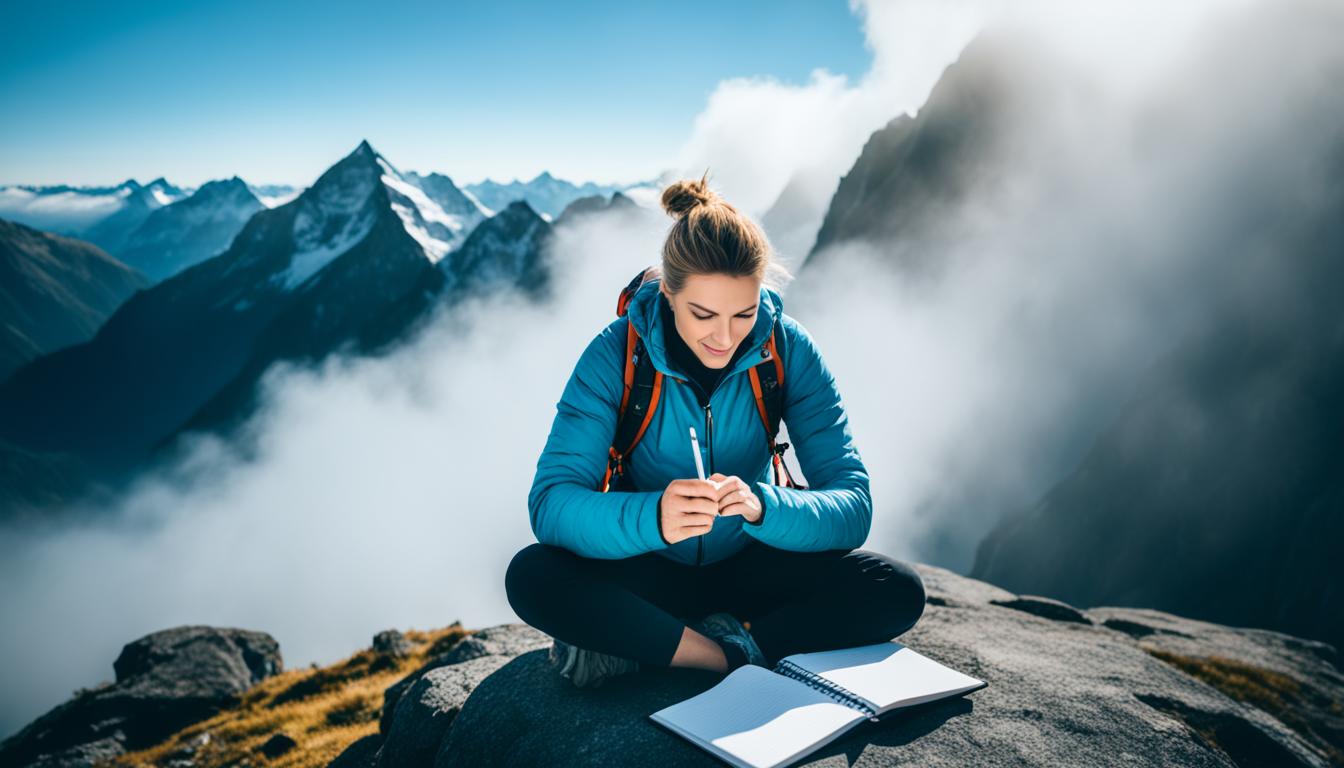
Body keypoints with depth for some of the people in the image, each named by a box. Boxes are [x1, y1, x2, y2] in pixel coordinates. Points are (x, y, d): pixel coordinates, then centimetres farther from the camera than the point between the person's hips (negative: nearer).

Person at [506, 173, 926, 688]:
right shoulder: (616, 354, -19)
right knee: (531, 578, -29)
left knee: (897, 592, -23)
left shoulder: (790, 351, -15)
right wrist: (653, 517, -46)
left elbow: (852, 510, -19)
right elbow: (550, 504, -26)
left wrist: (762, 506, -40)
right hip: (649, 571, -1)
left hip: (747, 568, 2)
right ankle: (741, 654, -23)